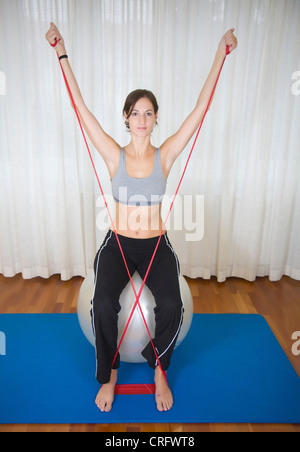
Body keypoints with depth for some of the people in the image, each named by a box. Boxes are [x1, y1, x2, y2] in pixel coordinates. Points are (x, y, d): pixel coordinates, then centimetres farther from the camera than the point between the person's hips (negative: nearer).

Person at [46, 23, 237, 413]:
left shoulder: (165, 155, -1)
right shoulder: (114, 155, -2)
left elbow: (200, 109, -3)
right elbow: (81, 108, -4)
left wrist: (221, 54, -3)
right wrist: (62, 53, -4)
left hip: (156, 244, 0)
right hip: (118, 244, 0)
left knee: (171, 305, -23)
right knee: (103, 304, -24)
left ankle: (159, 370, 9)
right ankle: (109, 375, 6)